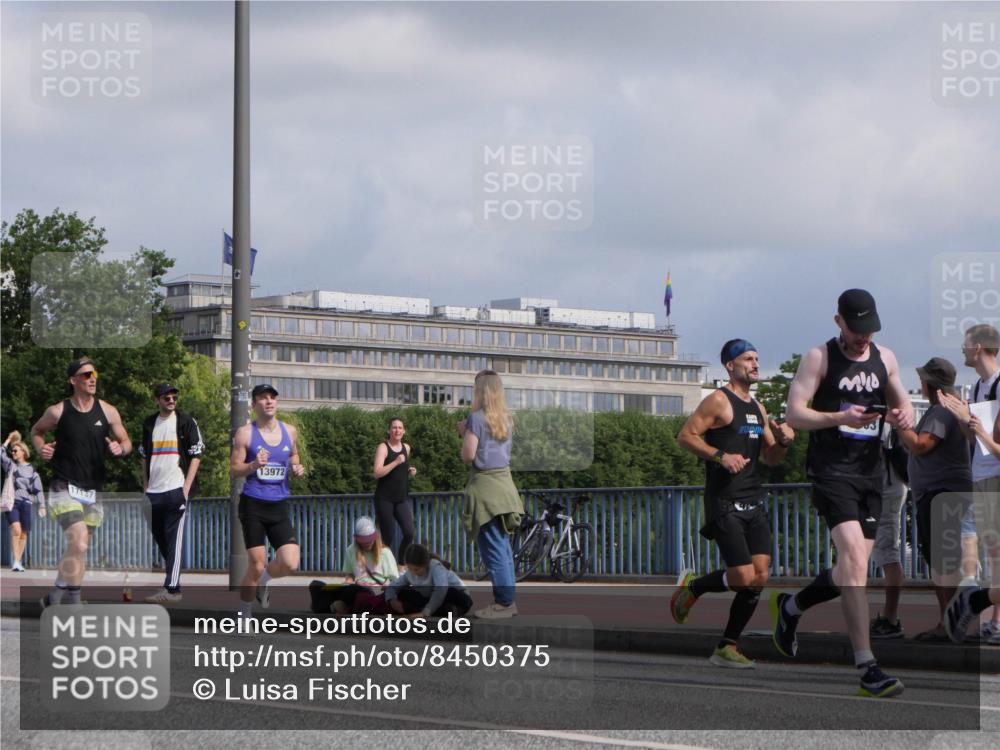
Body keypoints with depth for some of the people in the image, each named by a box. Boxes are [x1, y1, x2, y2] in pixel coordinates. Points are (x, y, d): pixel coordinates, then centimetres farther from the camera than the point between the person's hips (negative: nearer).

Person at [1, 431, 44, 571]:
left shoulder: (31, 470, 8)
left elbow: (38, 489, 5)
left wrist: (41, 506, -3)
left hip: (26, 503, 1)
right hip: (12, 501, -1)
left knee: (23, 534, 3)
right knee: (16, 530, -20)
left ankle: (19, 563, 13)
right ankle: (15, 562, -21)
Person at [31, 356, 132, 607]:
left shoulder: (108, 412, 2)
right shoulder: (58, 412, -5)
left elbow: (127, 442, 10)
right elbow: (36, 431, 13)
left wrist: (120, 448, -13)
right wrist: (41, 448, -7)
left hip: (93, 492, 5)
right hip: (64, 489, -4)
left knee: (77, 549, 12)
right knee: (79, 544, -20)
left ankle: (55, 598, 28)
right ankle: (72, 604, -11)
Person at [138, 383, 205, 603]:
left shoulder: (186, 421, 0)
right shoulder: (149, 424, 14)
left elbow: (196, 455, -2)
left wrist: (186, 487, -9)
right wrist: (145, 488, 14)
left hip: (177, 488, -5)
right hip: (154, 492, 5)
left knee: (174, 538, -9)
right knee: (159, 537, 9)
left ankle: (171, 588, -13)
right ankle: (172, 578, 21)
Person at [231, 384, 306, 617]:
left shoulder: (290, 431, 7)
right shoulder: (245, 433, -4)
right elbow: (234, 469, -4)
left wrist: (296, 467, 2)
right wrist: (253, 465, -23)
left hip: (279, 507, 3)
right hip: (253, 505, -3)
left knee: (290, 564, -10)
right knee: (256, 567, -5)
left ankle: (263, 581, 24)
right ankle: (243, 616, 16)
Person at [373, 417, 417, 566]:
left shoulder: (406, 448, 12)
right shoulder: (383, 447, -6)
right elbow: (377, 472, -19)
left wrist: (411, 473, 7)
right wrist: (396, 462, -24)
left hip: (402, 498, 5)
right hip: (385, 499, -5)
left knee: (409, 533, -10)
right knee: (387, 536, -4)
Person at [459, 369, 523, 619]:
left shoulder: (477, 418, -11)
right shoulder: (506, 420, 10)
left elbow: (468, 455, -13)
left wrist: (464, 434, 5)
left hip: (484, 486, -7)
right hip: (504, 482, 7)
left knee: (492, 549, -5)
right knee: (503, 547, 13)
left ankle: (504, 602, -5)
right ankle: (508, 599, 16)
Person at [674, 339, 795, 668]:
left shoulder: (758, 407, 19)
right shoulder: (718, 401, -5)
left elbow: (770, 458, 24)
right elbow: (685, 436, -11)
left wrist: (783, 441, 3)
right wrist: (721, 455, -21)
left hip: (754, 502, 8)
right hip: (725, 502, -8)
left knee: (760, 577, -2)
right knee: (744, 577, -14)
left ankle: (727, 647, 8)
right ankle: (692, 585, 15)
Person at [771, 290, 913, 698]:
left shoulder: (885, 358, 13)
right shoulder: (819, 357, -3)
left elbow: (903, 406, 21)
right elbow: (794, 413, -8)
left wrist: (904, 416, -4)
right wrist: (841, 417, -24)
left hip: (871, 472, 6)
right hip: (831, 470, -6)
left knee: (852, 570, 10)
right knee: (855, 559, -20)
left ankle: (790, 607, 39)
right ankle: (867, 668, -24)